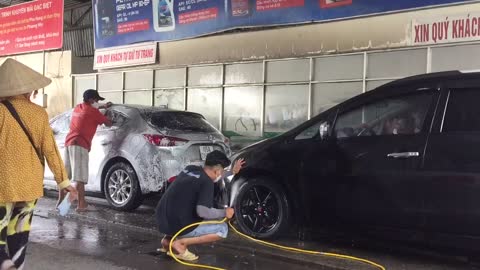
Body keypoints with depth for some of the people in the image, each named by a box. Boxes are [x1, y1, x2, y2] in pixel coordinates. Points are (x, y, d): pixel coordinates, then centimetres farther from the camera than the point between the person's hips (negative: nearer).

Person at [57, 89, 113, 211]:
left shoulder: (78, 108, 20)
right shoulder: (93, 112, -4)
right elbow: (108, 123, 4)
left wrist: (103, 106, 44)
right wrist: (110, 121, 25)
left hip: (69, 142, 8)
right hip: (80, 145, -8)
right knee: (79, 177, -8)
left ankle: (60, 201, 18)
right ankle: (81, 204, -7)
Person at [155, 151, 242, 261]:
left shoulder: (190, 169, 10)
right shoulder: (206, 182, -13)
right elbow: (203, 211, -23)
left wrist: (233, 171, 31)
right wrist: (224, 212, -5)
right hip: (177, 226, -8)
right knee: (222, 229, 0)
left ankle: (169, 238, 15)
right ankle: (180, 243, -7)